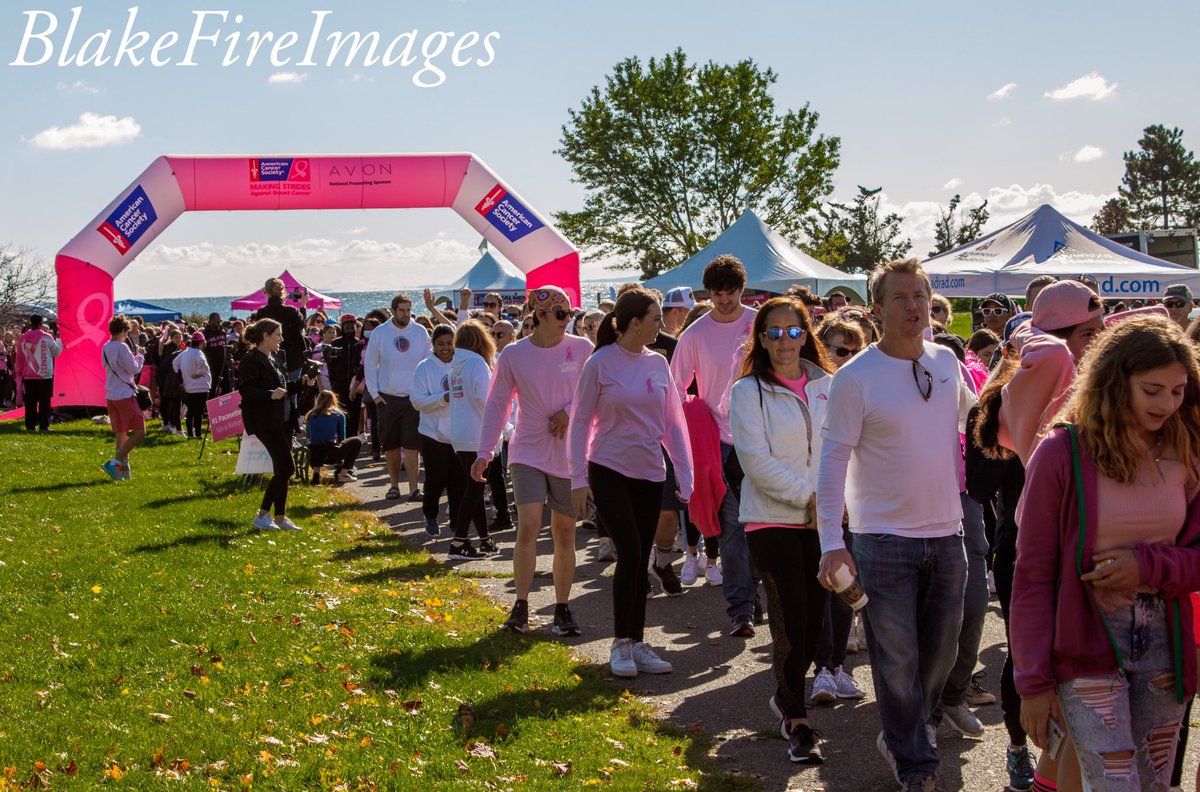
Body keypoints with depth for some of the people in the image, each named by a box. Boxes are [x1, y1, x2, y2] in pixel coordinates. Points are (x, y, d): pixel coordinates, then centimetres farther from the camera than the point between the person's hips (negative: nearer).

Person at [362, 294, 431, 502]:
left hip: (414, 397, -1)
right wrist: (374, 393, -1)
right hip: (387, 397, 1)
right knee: (391, 445, 8)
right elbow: (369, 364, 4)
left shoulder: (421, 332, 1)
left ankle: (413, 489, -8)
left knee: (412, 445, -6)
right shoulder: (380, 333, -1)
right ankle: (394, 485, 20)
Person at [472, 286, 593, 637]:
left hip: (570, 453, 1)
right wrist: (484, 452, 1)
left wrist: (570, 410, -13)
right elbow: (497, 404, 5)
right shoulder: (514, 354, -2)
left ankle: (562, 609, 18)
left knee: (565, 535, 6)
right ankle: (520, 607, -1)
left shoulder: (580, 348, -2)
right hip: (529, 452, -1)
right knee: (528, 527, -13)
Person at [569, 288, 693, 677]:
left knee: (641, 560, 7)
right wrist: (578, 477, -7)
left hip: (650, 473, 4)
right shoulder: (600, 363, -7)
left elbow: (673, 422, 8)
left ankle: (637, 644, 17)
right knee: (630, 554, -11)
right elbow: (581, 421, -3)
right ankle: (620, 644, 2)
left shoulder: (658, 363, 4)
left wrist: (685, 476, 4)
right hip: (609, 470, -4)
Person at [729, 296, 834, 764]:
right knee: (791, 621, -5)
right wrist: (809, 495, -14)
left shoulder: (827, 385, 7)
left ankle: (786, 695, 32)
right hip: (772, 519, -4)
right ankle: (796, 722, 6)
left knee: (816, 618, 8)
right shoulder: (749, 391, -5)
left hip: (823, 520, 4)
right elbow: (756, 461, -12)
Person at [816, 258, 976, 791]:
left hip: (946, 534, 5)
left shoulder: (946, 361, 5)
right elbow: (832, 461, -13)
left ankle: (900, 736, 37)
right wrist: (832, 542, -18)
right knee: (897, 658, 2)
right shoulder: (855, 377, -11)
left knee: (941, 651, 15)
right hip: (884, 540, -5)